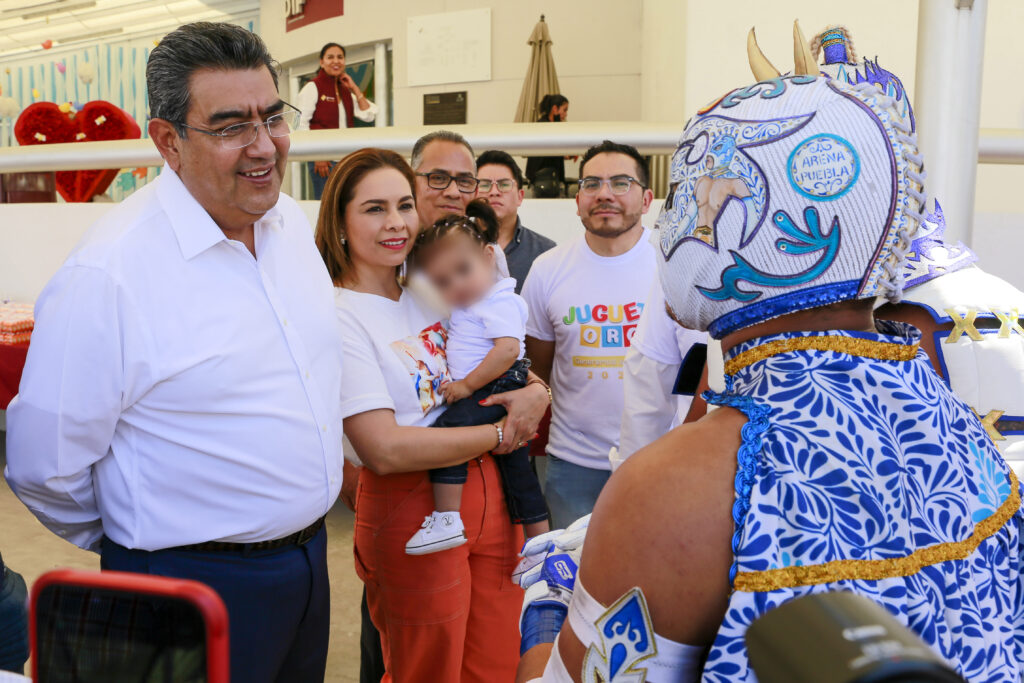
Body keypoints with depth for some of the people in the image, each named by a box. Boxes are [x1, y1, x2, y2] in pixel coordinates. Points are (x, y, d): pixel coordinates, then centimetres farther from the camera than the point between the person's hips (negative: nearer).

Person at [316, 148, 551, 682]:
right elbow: (384, 450, -21)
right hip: (409, 511, -6)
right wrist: (501, 433, -14)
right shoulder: (340, 317, -14)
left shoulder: (432, 292, 8)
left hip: (487, 492, 7)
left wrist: (535, 392, -4)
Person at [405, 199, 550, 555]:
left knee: (446, 430, -22)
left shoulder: (499, 302, -15)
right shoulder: (466, 306, 14)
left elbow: (508, 350, -27)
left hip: (499, 388, -10)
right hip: (484, 393, 10)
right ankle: (540, 541, 24)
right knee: (516, 466, 14)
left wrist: (467, 385, -22)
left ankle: (446, 521, -20)